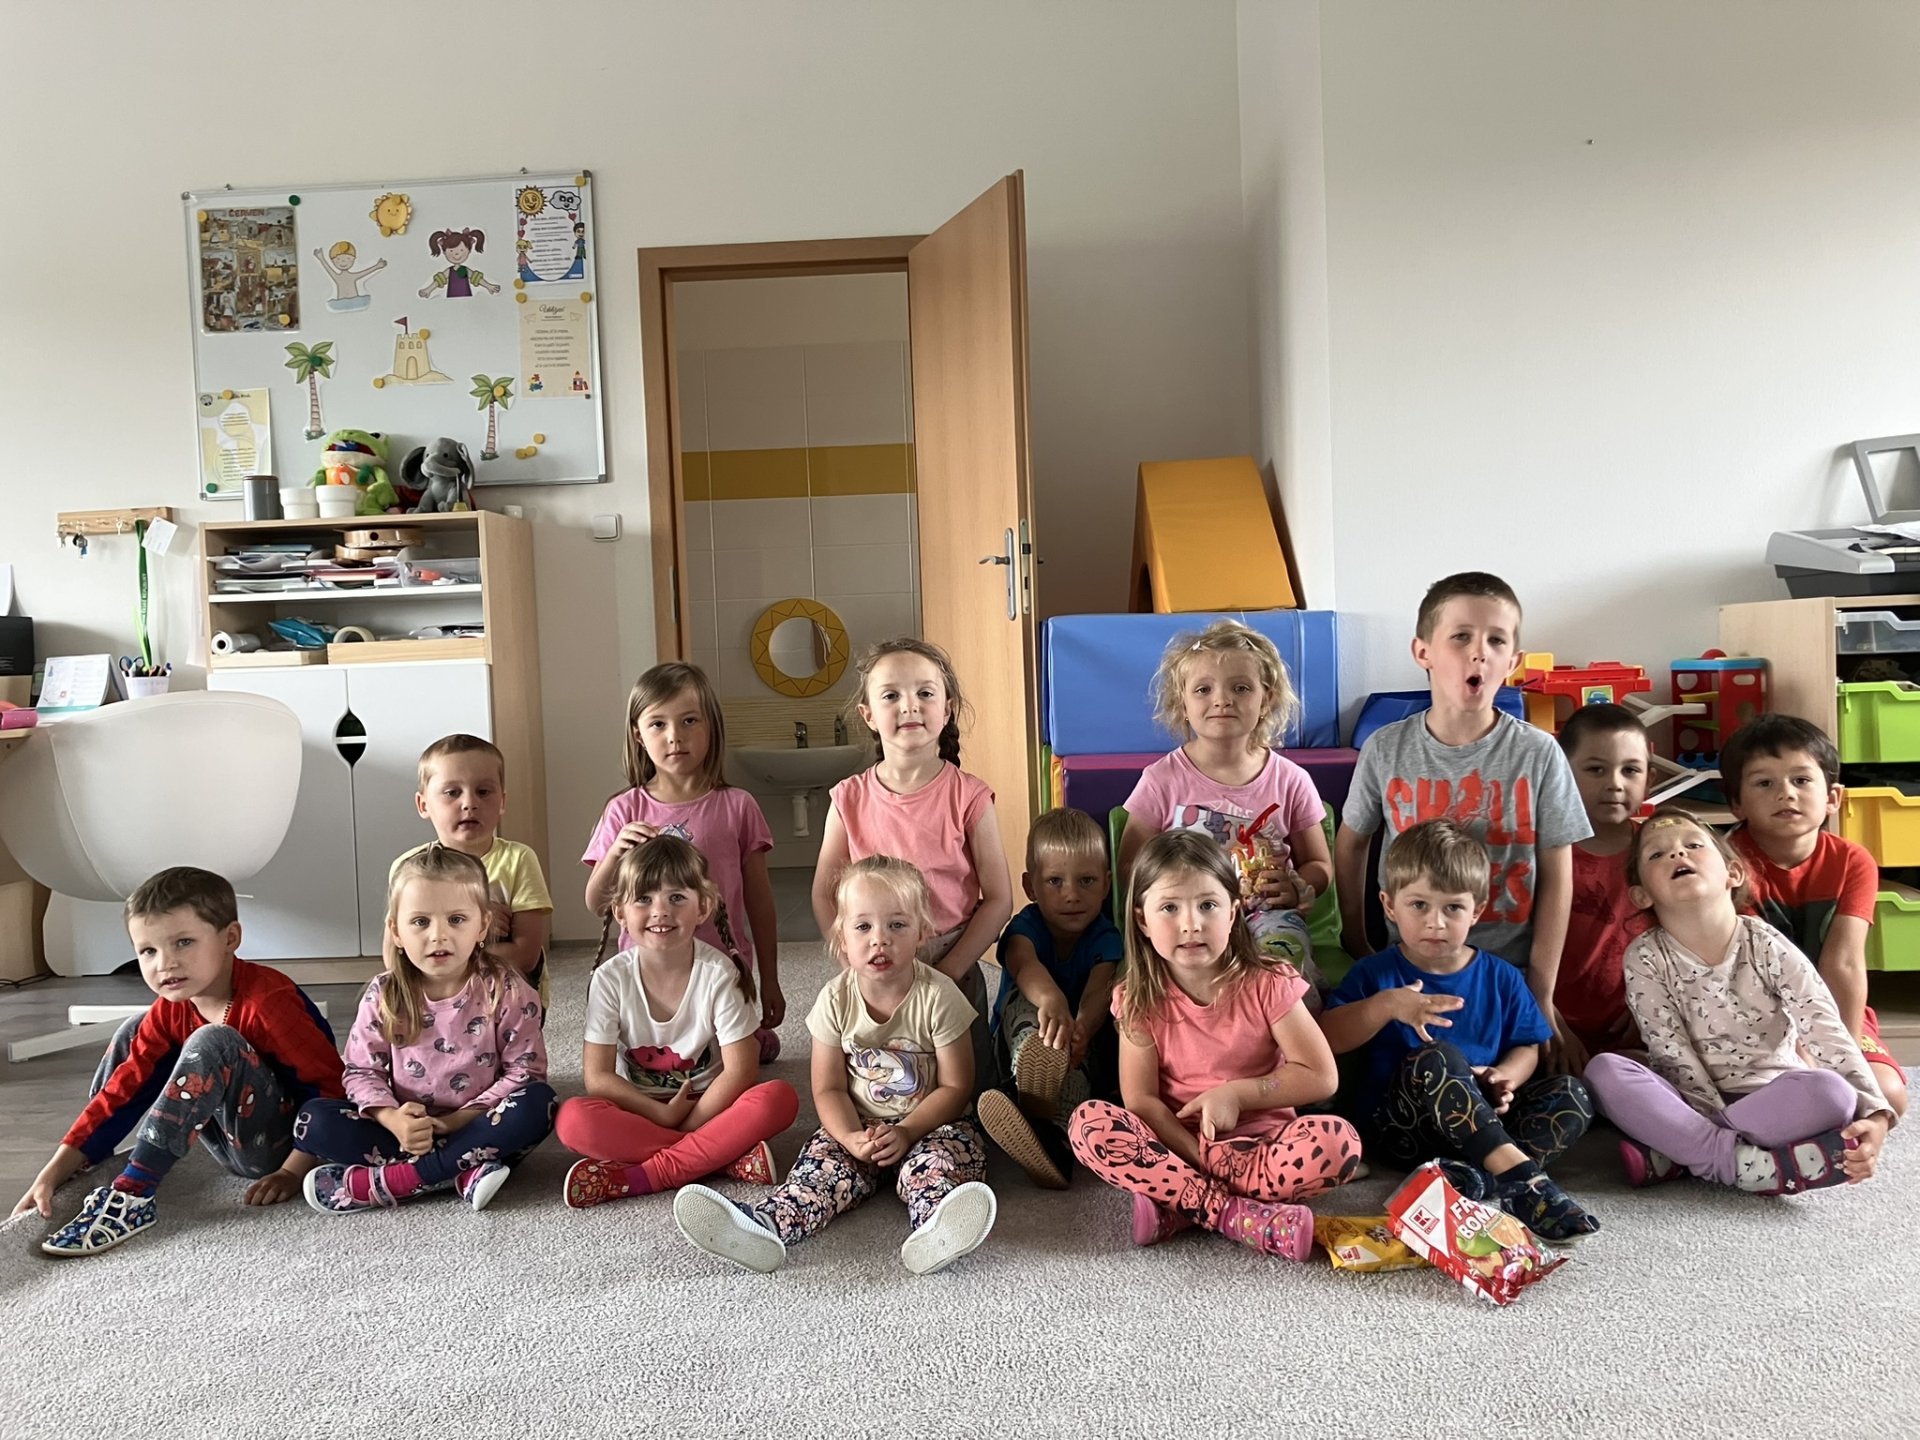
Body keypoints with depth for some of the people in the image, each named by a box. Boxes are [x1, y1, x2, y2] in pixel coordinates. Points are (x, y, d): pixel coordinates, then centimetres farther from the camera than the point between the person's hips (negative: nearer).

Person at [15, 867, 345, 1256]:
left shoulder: (268, 1000, -25)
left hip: (282, 1145, -8)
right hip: (233, 1143, 8)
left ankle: (132, 1195, -25)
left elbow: (333, 1084, -25)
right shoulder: (169, 1012, -2)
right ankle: (82, 1166, 11)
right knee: (137, 1030, 5)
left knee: (210, 1043, -30)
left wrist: (293, 1172, -26)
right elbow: (122, 1089, -2)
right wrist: (53, 1173, -12)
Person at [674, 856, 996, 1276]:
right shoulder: (836, 999, -5)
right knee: (823, 1159, -24)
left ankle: (934, 1231, -60)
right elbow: (829, 1089, -1)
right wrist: (851, 1138, -20)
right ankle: (765, 1224, -47)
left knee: (936, 1160, -32)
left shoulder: (938, 996, -12)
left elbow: (955, 1087, -9)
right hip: (858, 1125, 3)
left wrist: (906, 1132, -21)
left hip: (930, 1123, -2)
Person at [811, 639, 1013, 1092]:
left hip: (954, 975, -1)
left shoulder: (968, 796, -10)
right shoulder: (850, 799, -5)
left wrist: (946, 972, -12)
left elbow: (998, 900, -8)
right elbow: (824, 895, 2)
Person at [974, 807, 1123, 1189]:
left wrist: (1082, 1029, -55)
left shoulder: (1105, 936, -8)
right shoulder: (1026, 926, -12)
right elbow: (1024, 964, -38)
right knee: (1025, 1001, -34)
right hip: (1018, 1042, 0)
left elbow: (1098, 990, -29)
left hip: (1084, 1046, 0)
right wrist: (1051, 1000, -64)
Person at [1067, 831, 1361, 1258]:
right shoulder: (1139, 999, -4)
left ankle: (1175, 1203, -25)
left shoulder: (1268, 983, -7)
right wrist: (1199, 1156, -20)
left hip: (1261, 1143, 0)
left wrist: (1237, 1092, -14)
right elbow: (1140, 1100, -8)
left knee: (1338, 1140, -30)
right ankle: (1240, 1215, -29)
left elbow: (1321, 1076, -7)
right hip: (1177, 1143, 1)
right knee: (1089, 1123, -26)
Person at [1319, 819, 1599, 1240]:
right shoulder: (1375, 974, 0)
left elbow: (1526, 1047, 11)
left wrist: (1505, 1077, -12)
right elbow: (1327, 1039, -10)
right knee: (1436, 1057, -32)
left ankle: (1468, 1175, -33)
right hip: (1397, 1127, -4)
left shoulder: (1501, 978, 9)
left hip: (1485, 1122, 4)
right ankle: (1520, 1174, -37)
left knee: (1572, 1095, -16)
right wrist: (1385, 1006, -25)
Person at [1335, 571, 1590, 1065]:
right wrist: (1355, 941, 8)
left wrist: (1541, 994, -5)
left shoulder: (1538, 753, -9)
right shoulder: (1386, 749, -7)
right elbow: (1351, 841, 8)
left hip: (1511, 971, 0)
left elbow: (1556, 877, -5)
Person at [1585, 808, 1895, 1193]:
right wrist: (1722, 1129, -21)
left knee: (1830, 1092, -31)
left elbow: (1827, 1031, -14)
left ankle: (1675, 1153, -26)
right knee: (1604, 1070, -27)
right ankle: (1732, 1161, -30)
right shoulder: (1645, 958, -8)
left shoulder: (1767, 947, -7)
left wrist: (1874, 1113, -28)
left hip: (1773, 1099, 1)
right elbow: (1672, 1056, -11)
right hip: (1693, 1104, -1)